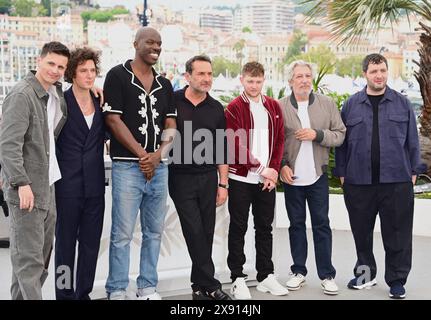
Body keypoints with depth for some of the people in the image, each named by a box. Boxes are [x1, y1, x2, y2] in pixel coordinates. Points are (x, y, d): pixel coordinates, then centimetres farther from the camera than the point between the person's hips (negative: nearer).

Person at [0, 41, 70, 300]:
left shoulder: (57, 93, 13)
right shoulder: (22, 95, -13)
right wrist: (21, 183, -23)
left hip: (48, 185, 9)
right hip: (27, 188, -9)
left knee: (43, 253, 14)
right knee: (29, 258, -7)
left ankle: (21, 296, 24)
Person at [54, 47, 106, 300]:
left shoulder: (100, 103, 9)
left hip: (94, 184, 5)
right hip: (68, 184, -5)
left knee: (91, 242, 10)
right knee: (65, 242, 5)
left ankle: (84, 292, 20)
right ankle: (65, 293, 15)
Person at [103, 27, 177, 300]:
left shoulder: (165, 85, 15)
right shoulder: (118, 76, -1)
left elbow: (171, 126, 10)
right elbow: (113, 120, -8)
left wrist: (158, 155, -8)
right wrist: (142, 154, -10)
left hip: (159, 166, 6)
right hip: (127, 165, -5)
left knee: (154, 232, 9)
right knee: (122, 234, -4)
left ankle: (148, 288, 19)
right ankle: (117, 291, 4)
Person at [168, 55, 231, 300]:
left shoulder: (216, 109, 6)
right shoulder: (172, 101, -3)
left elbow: (221, 150, 10)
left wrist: (223, 184, 7)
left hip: (208, 178, 3)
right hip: (181, 178, -3)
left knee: (206, 234, 6)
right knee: (195, 233, -4)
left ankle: (200, 286, 18)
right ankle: (210, 285, 5)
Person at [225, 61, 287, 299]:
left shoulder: (273, 107, 10)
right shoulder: (234, 108, -4)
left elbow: (279, 141, 9)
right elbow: (236, 145, -11)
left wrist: (274, 170, -4)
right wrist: (262, 168, -12)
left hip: (267, 179, 4)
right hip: (241, 179, -4)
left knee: (265, 227, 11)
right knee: (238, 228, 3)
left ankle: (266, 276, 20)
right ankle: (238, 278, 10)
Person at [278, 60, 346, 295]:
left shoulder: (327, 104, 1)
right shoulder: (280, 106, -1)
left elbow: (340, 134, 0)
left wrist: (317, 134, -15)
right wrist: (281, 165, -8)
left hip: (318, 175, 0)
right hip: (291, 176, 0)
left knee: (321, 225, 3)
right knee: (296, 224, 10)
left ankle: (326, 275, 10)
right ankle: (299, 271, 20)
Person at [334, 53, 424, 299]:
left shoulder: (402, 104, 6)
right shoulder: (352, 105, 6)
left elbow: (412, 140, 7)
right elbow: (342, 142, 7)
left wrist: (414, 171, 3)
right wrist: (342, 173, 4)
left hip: (396, 181, -1)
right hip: (358, 182, 1)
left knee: (397, 235, 3)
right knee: (361, 232, 12)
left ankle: (397, 281, 14)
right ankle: (365, 273, 29)